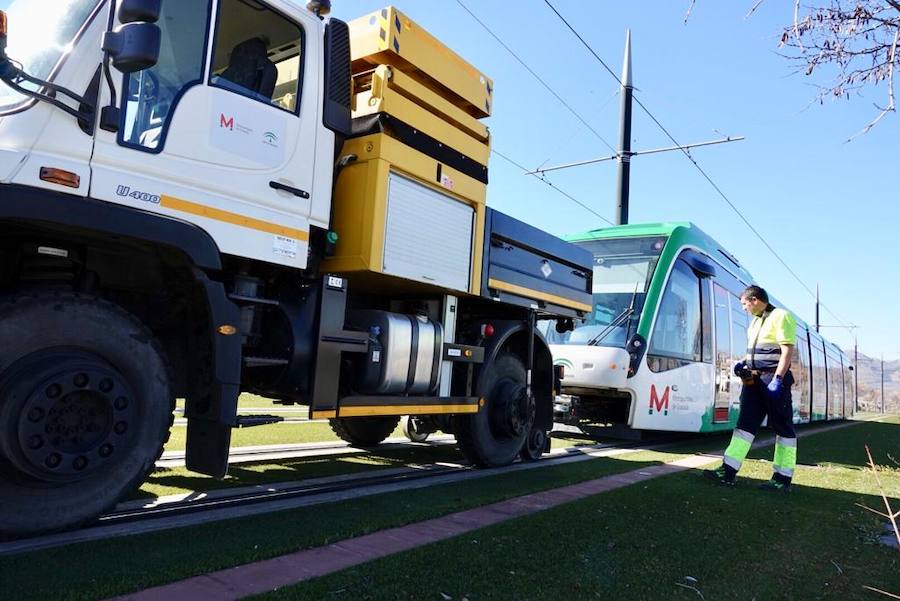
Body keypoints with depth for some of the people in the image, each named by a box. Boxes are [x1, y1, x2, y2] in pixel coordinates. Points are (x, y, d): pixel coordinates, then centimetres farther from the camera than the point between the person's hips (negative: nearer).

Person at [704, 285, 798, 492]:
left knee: (782, 428, 1)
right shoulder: (756, 321, 18)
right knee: (745, 424, 3)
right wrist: (744, 362, 10)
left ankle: (782, 479, 7)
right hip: (754, 379, 9)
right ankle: (728, 471, 1)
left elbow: (787, 351, -16)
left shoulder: (780, 317, -9)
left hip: (773, 380, -9)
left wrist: (777, 379, -23)